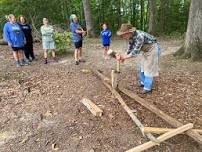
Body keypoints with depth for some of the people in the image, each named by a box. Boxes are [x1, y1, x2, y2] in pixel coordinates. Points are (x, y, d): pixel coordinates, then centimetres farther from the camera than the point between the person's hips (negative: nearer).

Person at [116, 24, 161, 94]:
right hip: (145, 50, 9)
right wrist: (124, 56, -10)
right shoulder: (131, 36, -11)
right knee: (142, 67, 15)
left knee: (149, 68, -5)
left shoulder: (140, 36, -36)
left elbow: (135, 52, -36)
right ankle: (143, 82, 31)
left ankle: (148, 87, 4)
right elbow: (130, 47, 1)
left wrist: (124, 57, -33)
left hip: (152, 49, -8)